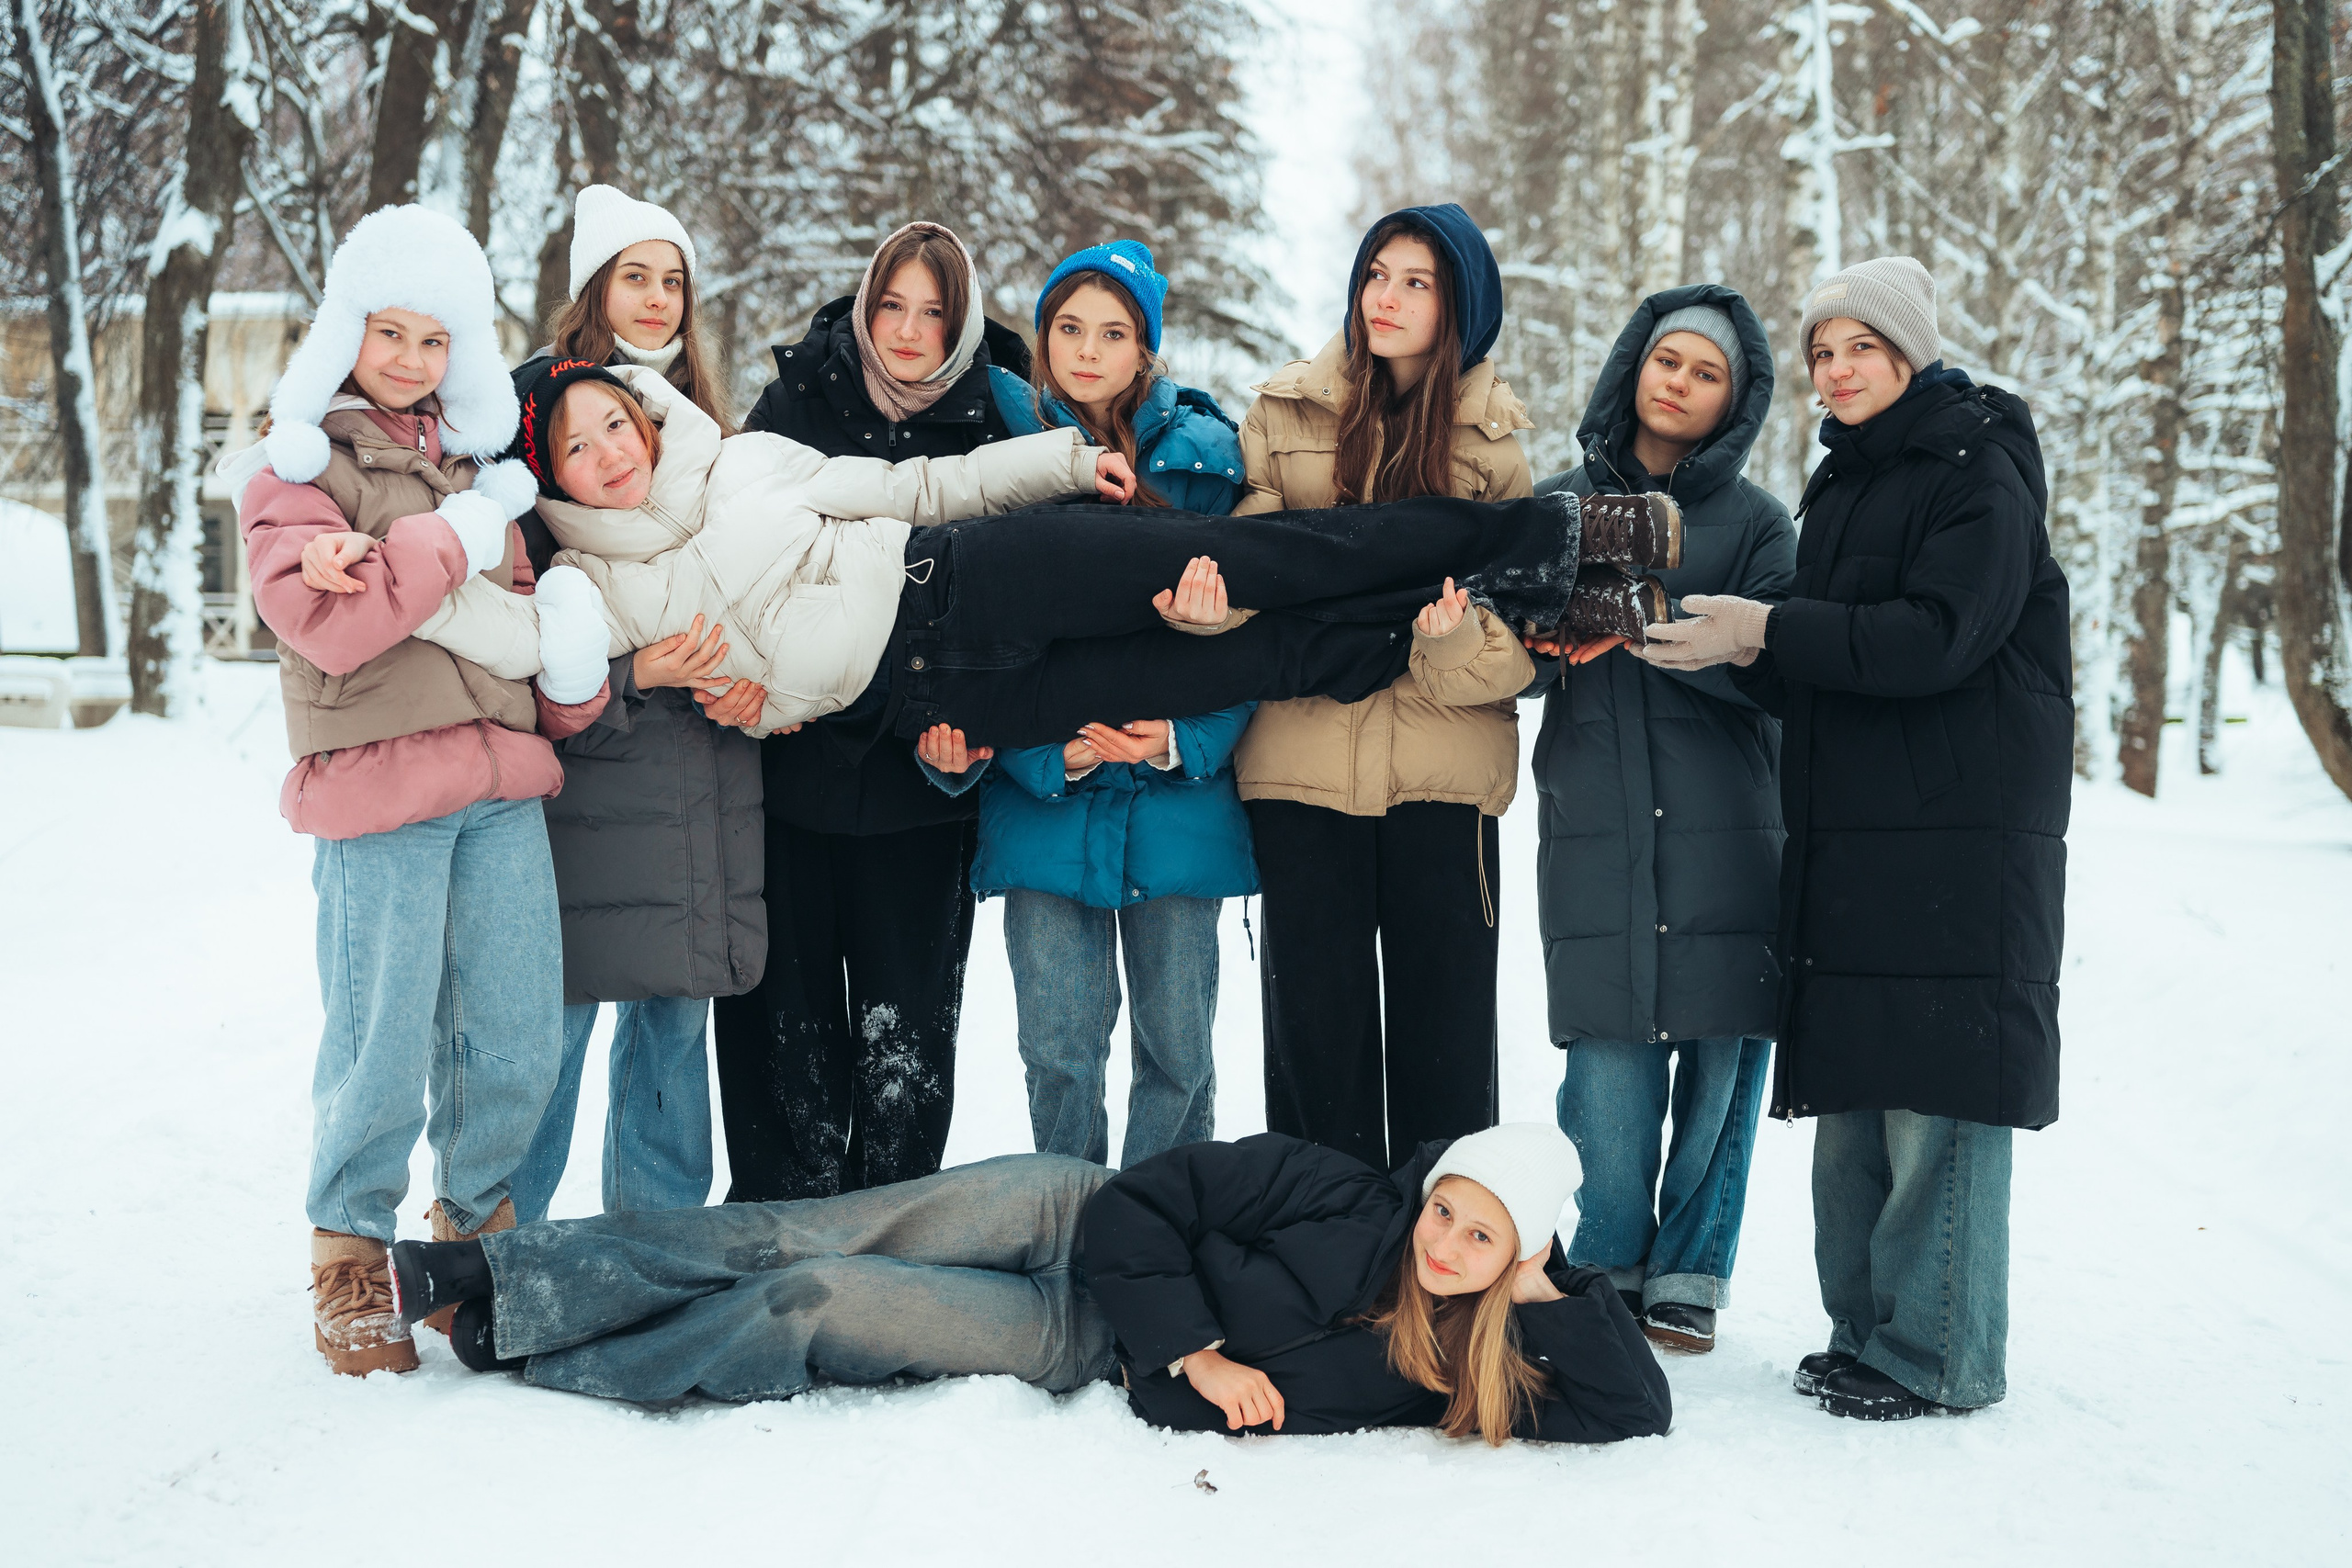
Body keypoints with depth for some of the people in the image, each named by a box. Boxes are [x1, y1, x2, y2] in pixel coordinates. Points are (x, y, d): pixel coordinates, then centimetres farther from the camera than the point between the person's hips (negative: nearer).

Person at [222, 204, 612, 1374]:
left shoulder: (475, 462, 19)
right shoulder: (295, 465, 0)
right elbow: (326, 622, -15)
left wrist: (572, 680, 4)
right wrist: (450, 541, -10)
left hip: (502, 788, 6)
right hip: (378, 792, -5)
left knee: (518, 1041, 7)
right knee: (383, 1045, -2)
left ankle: (479, 1228, 28)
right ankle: (350, 1258, 17)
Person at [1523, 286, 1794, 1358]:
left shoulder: (1754, 522, 9)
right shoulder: (1560, 502, 15)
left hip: (1726, 826, 0)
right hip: (1594, 821, 1)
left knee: (1720, 1047, -2)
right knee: (1608, 1054, -4)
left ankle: (1688, 1275, 13)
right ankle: (1604, 1269, 13)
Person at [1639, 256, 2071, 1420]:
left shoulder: (1978, 472, -4)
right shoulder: (1841, 488, 20)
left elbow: (1938, 636, -18)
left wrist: (1767, 631, -18)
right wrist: (1741, 648, -1)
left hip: (1961, 834, -8)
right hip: (1847, 834, 8)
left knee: (1935, 1097, -7)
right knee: (1851, 1097, 9)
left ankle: (1937, 1357, 2)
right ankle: (1866, 1331, 18)